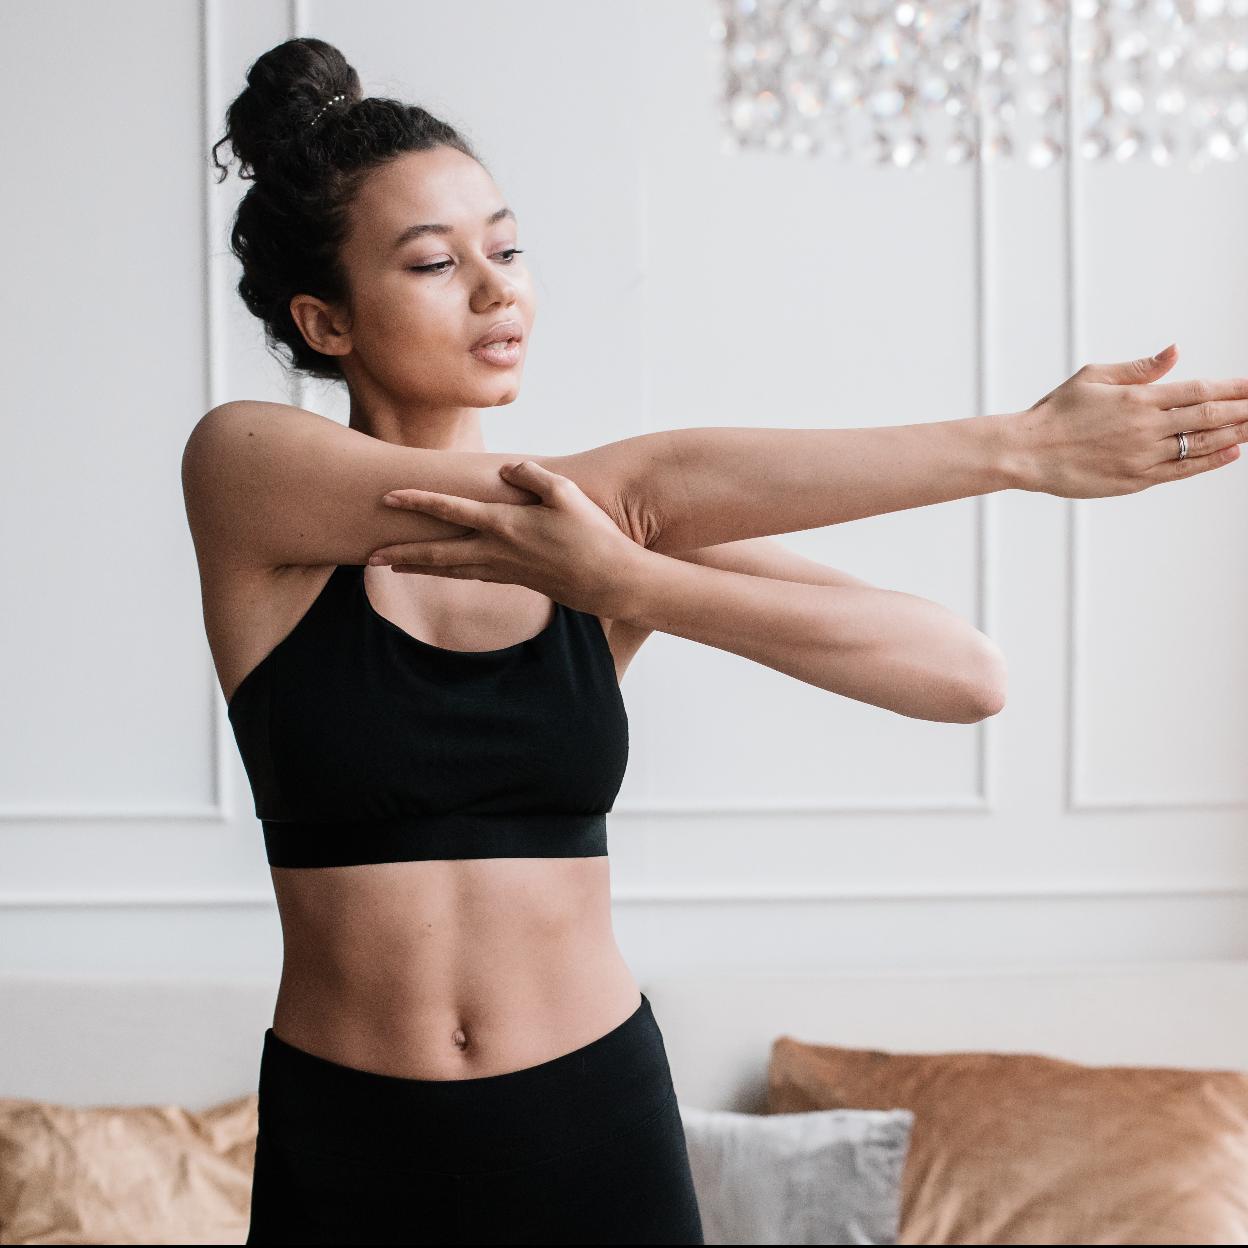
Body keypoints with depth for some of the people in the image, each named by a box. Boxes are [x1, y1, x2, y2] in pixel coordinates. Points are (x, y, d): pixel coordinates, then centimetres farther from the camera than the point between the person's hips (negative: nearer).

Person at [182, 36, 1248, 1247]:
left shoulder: (619, 550, -1)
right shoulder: (245, 466, -8)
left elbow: (964, 672, -14)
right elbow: (636, 489, -18)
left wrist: (626, 582, -27)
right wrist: (1018, 444, -19)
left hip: (593, 1135, 2)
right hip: (346, 1146, -1)